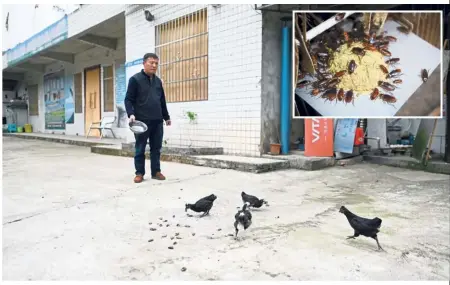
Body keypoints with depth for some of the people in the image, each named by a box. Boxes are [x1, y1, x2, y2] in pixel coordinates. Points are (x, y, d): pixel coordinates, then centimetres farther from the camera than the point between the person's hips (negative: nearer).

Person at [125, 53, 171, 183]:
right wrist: (131, 114, -19)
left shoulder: (158, 81, 16)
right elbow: (128, 99, -5)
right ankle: (139, 173, 12)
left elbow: (162, 101, 23)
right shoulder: (135, 79, -1)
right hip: (142, 121, -5)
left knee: (156, 148, 8)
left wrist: (166, 117, 25)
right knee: (140, 149, 3)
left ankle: (156, 171, 17)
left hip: (157, 121, 5)